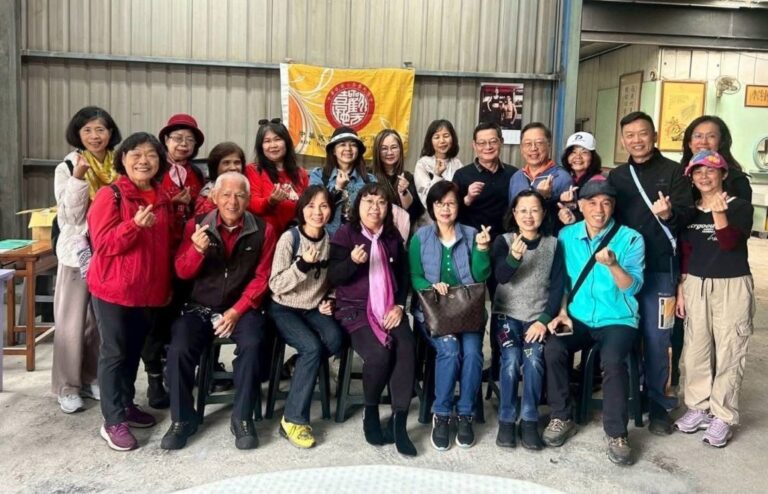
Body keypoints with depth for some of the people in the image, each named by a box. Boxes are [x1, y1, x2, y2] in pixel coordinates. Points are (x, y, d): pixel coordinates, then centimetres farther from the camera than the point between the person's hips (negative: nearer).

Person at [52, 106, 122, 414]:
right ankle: (67, 386, 12)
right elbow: (72, 217, -12)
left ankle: (92, 378, 26)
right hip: (78, 251, -3)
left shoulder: (119, 166, 3)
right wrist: (78, 178, -22)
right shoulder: (67, 168, -5)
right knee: (72, 321, 2)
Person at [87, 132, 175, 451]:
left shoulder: (163, 198, 9)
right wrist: (135, 225, -29)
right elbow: (103, 244, -16)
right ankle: (113, 422, 9)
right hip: (114, 289, -6)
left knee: (134, 350, 16)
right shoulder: (109, 195, -10)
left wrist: (168, 284, 11)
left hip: (150, 290, 6)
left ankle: (127, 405, 31)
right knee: (114, 353, 2)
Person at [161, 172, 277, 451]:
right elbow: (183, 273, 0)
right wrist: (198, 249, -21)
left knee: (251, 345, -30)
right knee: (178, 349, -23)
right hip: (200, 306, 1)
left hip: (242, 307, -1)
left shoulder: (262, 230, -2)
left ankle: (242, 418, -12)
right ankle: (182, 419, -2)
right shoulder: (196, 225, 1)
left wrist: (237, 310, -13)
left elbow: (261, 277, -3)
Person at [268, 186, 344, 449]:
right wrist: (303, 264, -28)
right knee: (312, 347, -28)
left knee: (335, 340, -27)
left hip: (314, 309, 4)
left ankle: (301, 367, 2)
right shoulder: (289, 238, -12)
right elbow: (275, 285, -16)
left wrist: (329, 300, -4)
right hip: (284, 309, -4)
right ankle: (293, 418, -18)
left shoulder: (331, 240, 0)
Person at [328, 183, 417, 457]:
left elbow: (404, 274, 17)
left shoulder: (393, 236, 14)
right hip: (355, 309, -4)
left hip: (389, 309, 4)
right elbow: (333, 277, -6)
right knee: (379, 353, -29)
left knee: (406, 349, -26)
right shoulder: (345, 233, 1)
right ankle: (371, 414, -4)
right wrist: (352, 261, -25)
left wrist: (399, 305, 1)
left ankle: (398, 422, -18)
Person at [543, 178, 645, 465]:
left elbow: (633, 288, -14)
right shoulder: (567, 235, 4)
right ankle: (561, 418, -4)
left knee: (612, 360, -32)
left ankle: (617, 434, -12)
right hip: (578, 318, 3)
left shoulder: (630, 239, -6)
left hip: (618, 320, -3)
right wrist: (563, 311, -1)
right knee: (552, 349, -25)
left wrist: (613, 265, -32)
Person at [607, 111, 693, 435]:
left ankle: (658, 403, 12)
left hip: (659, 268, -4)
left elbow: (686, 215, -7)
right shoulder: (616, 176, 13)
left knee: (656, 338, -2)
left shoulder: (672, 171, 1)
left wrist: (670, 214, -29)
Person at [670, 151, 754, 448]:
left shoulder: (740, 207, -4)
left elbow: (730, 243, -19)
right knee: (695, 350, 8)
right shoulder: (689, 212, 8)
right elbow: (684, 253, 10)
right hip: (696, 286, 4)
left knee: (728, 353, 0)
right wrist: (680, 289, 8)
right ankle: (699, 408, 21)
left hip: (732, 287, -4)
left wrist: (719, 213, -33)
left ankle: (723, 417, 9)